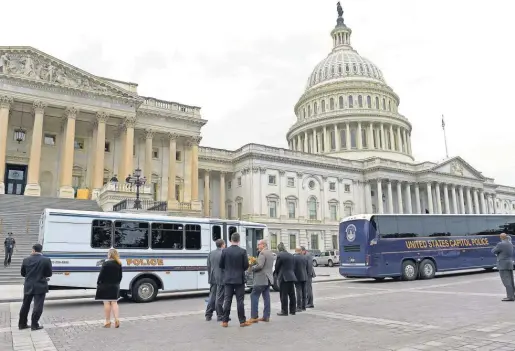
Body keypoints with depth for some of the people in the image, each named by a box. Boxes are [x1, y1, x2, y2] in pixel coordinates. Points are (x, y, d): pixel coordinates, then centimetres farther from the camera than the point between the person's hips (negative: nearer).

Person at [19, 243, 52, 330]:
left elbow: (23, 273, 7)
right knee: (38, 306, 3)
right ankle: (34, 325, 3)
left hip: (28, 287, 4)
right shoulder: (46, 260, -12)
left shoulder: (26, 260, -3)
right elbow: (49, 274, -5)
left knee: (25, 305, 17)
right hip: (40, 287, -4)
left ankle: (22, 324, 25)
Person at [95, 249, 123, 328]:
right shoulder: (119, 264, 3)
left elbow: (101, 275, -13)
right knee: (114, 302, 12)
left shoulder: (106, 263, -15)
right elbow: (120, 276, 9)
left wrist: (98, 283, -1)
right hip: (115, 286, 5)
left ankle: (108, 322, 9)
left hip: (105, 286, -5)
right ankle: (116, 319, 0)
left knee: (107, 303, 3)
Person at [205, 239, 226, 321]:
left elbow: (208, 266, 10)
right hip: (221, 279, -6)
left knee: (212, 296, 14)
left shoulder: (211, 253, 6)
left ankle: (208, 315, 18)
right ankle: (220, 316, 8)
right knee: (219, 298, 1)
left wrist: (210, 277, 17)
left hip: (213, 279, 6)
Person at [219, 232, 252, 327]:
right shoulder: (243, 251, -9)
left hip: (228, 279, 2)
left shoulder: (225, 251, -3)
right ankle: (242, 321, 8)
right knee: (240, 300, 3)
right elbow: (246, 266, -8)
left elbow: (221, 265, 2)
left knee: (227, 300, 6)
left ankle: (225, 321, 9)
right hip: (239, 279, -2)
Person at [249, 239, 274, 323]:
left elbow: (260, 265, -24)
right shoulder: (270, 253, 15)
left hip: (261, 279, -10)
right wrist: (255, 263, 17)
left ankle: (254, 317, -5)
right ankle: (266, 316, 13)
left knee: (254, 296, -4)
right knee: (266, 297, 11)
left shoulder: (262, 253, -15)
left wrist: (252, 268, -7)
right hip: (268, 278, 10)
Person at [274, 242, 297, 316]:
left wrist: (278, 275, 13)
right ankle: (293, 310, 17)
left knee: (283, 295, -1)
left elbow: (276, 267, -4)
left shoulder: (280, 255, -11)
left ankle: (284, 311, 1)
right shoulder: (291, 255, 10)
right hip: (291, 276, 7)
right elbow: (293, 266, 13)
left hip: (283, 277, -7)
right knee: (291, 294, 11)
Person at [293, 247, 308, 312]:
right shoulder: (305, 257, 7)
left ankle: (299, 307, -7)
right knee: (304, 292, 11)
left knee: (299, 292, -6)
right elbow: (308, 267, 11)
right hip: (304, 277, 6)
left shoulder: (294, 257, -12)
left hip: (297, 277, -6)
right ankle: (303, 306, 17)